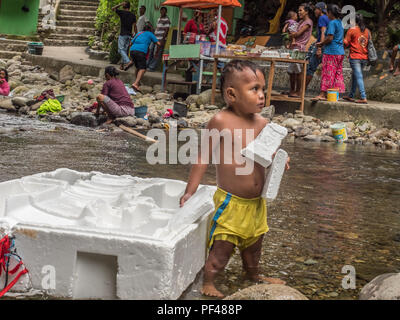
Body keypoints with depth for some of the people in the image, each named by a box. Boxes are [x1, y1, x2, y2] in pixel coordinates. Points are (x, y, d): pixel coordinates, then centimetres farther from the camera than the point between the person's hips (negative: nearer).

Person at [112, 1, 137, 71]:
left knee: (121, 49, -6)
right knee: (125, 50, 12)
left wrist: (120, 4, 3)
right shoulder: (133, 15, 5)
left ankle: (128, 61, -25)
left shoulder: (122, 12, -7)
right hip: (129, 35, 5)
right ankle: (122, 64, 13)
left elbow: (113, 8, 5)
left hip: (123, 34, -5)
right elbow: (134, 26, 3)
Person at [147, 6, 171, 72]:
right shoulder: (159, 19, 18)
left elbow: (166, 30, -14)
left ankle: (153, 67, -4)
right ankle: (148, 65, 23)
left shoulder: (166, 20, -9)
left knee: (157, 53, -8)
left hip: (161, 39, -9)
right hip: (156, 38, 9)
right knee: (151, 51, 13)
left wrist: (163, 39, -18)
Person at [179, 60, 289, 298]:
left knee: (253, 243, 24)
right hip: (231, 201, -6)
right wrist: (190, 190, -11)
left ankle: (254, 275, 47)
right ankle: (208, 282, 16)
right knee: (222, 246, -2)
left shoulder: (262, 123, 1)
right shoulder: (221, 122, -16)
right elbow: (205, 157, -10)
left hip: (257, 201, 6)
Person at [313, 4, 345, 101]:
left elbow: (330, 38, -19)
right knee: (338, 74, 8)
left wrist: (321, 43, -2)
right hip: (340, 52, 9)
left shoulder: (332, 23, -11)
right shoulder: (340, 23, 17)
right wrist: (323, 43, 16)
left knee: (327, 73, -9)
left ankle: (322, 94, -10)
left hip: (331, 52, -9)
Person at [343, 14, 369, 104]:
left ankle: (363, 98, -16)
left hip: (355, 57, -6)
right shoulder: (367, 31, 9)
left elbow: (346, 43, -5)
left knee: (358, 77, -8)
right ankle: (351, 96, 24)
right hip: (365, 57, 6)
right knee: (355, 76, 18)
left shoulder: (352, 30, -8)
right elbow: (369, 43, 16)